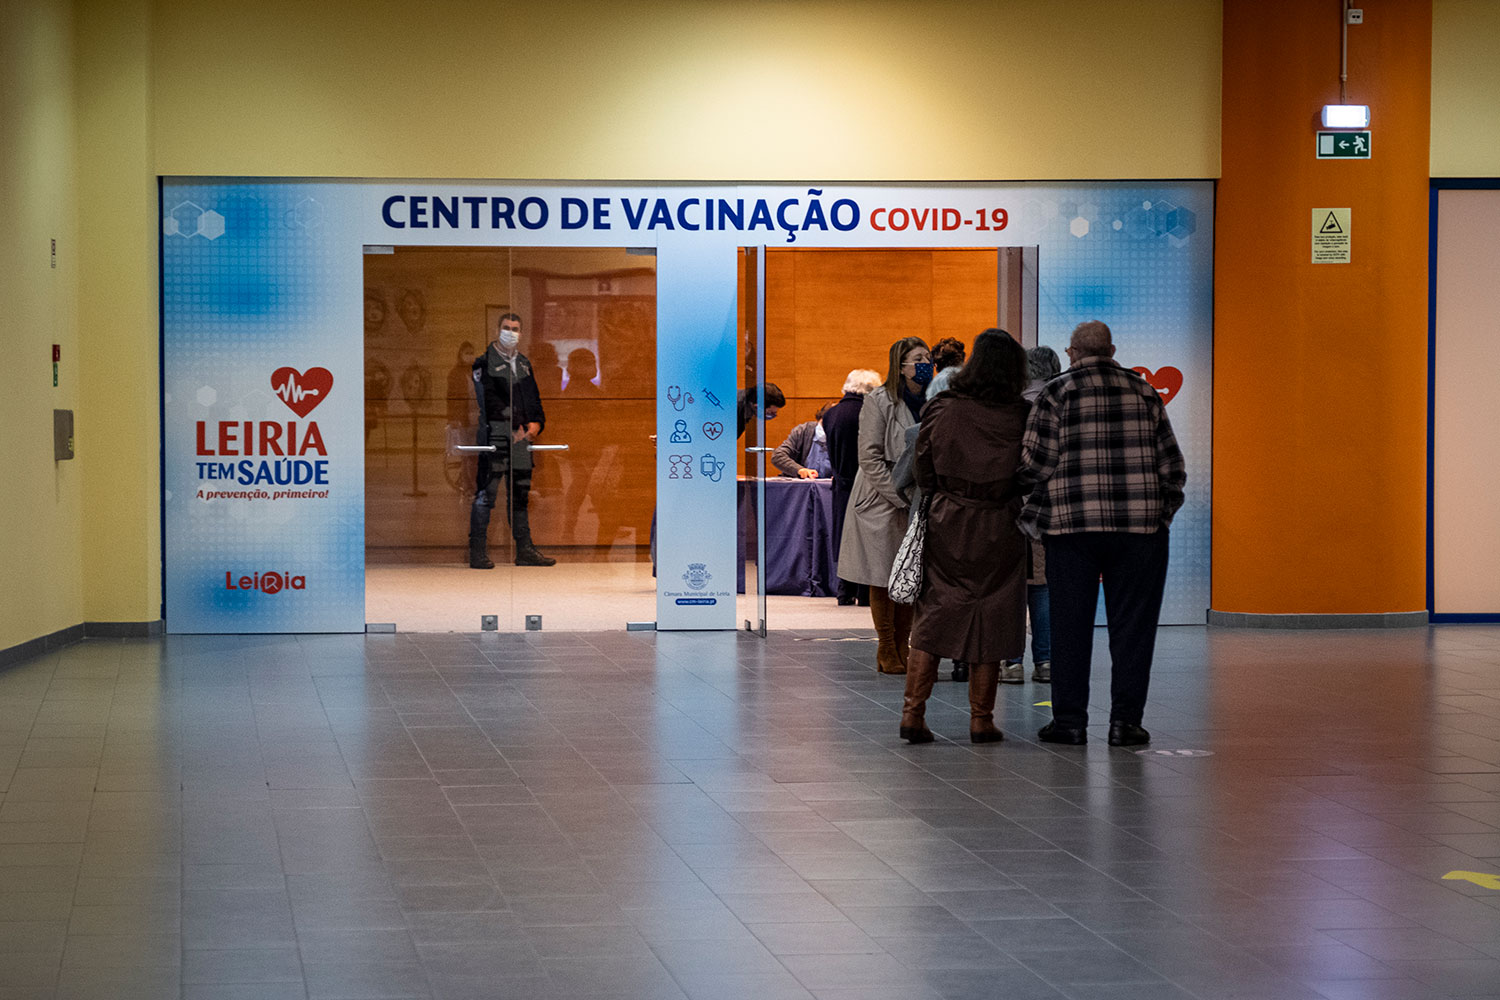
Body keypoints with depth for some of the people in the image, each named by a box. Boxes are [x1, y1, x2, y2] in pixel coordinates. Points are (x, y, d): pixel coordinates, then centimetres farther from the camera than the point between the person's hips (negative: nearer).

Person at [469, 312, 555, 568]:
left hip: (521, 434, 7)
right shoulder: (485, 362, -2)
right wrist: (514, 427, -16)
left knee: (521, 494, 9)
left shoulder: (524, 363, 20)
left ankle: (525, 550, 14)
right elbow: (489, 400, -10)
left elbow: (533, 397, 22)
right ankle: (478, 552, -7)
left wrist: (536, 422, 3)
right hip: (495, 433, -7)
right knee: (486, 492, -9)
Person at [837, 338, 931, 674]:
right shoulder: (879, 401, -8)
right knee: (884, 579, 0)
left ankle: (902, 649, 13)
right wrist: (902, 496, -15)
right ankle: (887, 653, 8)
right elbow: (870, 458, -11)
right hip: (882, 503, -5)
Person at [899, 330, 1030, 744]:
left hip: (946, 524, 1)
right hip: (999, 531, -1)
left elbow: (923, 472, 2)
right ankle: (981, 720, 9)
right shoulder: (1020, 417, -9)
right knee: (990, 619, 7)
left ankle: (913, 712, 2)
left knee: (932, 616, 9)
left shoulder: (942, 409, -6)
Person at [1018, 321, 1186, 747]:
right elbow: (1171, 464, 8)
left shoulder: (1056, 393, 0)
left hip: (1072, 524, -1)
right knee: (1132, 624, 6)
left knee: (1070, 624, 6)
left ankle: (1069, 719, 7)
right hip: (1140, 526, 1)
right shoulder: (1143, 392, 9)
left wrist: (1035, 510, 9)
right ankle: (1125, 719, 5)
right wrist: (1163, 510, 19)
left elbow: (1035, 464, -5)